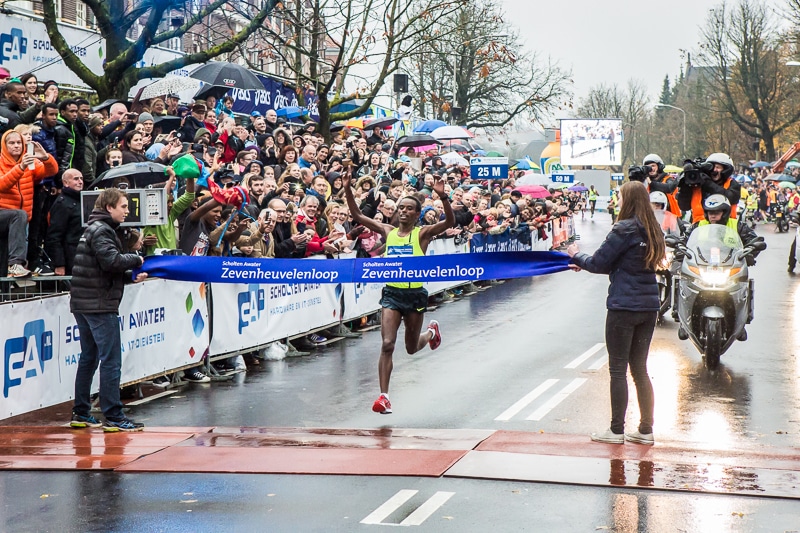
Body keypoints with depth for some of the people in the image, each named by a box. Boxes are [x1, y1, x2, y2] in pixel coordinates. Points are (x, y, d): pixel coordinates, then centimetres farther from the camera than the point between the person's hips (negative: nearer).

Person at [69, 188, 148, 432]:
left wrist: (132, 276, 8)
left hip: (84, 304, 10)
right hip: (99, 304, -10)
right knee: (111, 360, -8)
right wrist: (136, 260, -8)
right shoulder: (101, 230, -11)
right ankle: (113, 417, -8)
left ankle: (81, 414, 19)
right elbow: (111, 261, -25)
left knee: (89, 358, 15)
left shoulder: (96, 229, 20)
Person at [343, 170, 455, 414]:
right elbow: (357, 215, 7)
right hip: (391, 293, 2)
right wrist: (347, 190, -5)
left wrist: (442, 196, -31)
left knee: (411, 348, 15)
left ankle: (432, 331, 50)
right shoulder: (388, 231, 6)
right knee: (387, 344, -12)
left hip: (415, 294, -2)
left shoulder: (422, 233, -3)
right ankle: (384, 396, -11)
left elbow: (450, 222, -18)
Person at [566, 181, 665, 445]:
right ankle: (646, 430, 14)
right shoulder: (652, 230, 10)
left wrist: (577, 256, 10)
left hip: (624, 307, -7)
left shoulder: (624, 229, -14)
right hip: (649, 306, 7)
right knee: (640, 368, 13)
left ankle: (616, 430, 6)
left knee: (618, 369, 1)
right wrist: (584, 263, 19)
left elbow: (599, 263, -10)